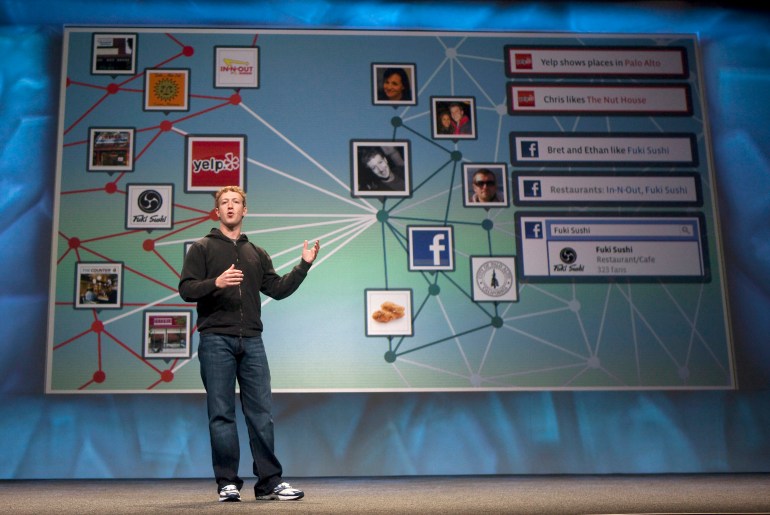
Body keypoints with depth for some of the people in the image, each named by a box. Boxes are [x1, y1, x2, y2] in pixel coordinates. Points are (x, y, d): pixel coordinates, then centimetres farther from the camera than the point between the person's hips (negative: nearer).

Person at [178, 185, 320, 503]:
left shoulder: (257, 254, 20)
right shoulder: (202, 248, 8)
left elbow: (277, 290, 14)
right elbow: (186, 289, -3)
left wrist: (303, 265, 5)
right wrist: (215, 283, -20)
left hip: (251, 342, 3)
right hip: (216, 342, -3)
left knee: (261, 413, 1)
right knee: (221, 414, -1)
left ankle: (270, 482, 6)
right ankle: (227, 484, 7)